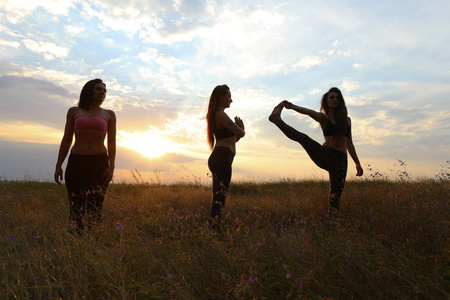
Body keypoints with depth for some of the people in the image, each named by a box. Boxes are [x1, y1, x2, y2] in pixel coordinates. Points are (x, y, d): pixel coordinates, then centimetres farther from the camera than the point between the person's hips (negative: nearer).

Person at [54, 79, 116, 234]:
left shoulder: (109, 114, 10)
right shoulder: (74, 111, 11)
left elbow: (112, 143, 5)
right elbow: (66, 140, 10)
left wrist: (111, 166, -7)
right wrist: (58, 166, 3)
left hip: (99, 163, 0)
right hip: (76, 163, 1)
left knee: (95, 208, -2)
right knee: (76, 207, -3)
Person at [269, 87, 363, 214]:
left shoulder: (347, 120, 23)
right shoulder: (324, 118, 10)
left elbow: (349, 144, 26)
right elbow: (311, 113, -13)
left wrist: (358, 163, 23)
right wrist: (293, 106, -33)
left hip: (340, 161, 5)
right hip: (324, 155, -4)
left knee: (336, 195, -6)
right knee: (303, 138, -29)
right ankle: (278, 120, -40)